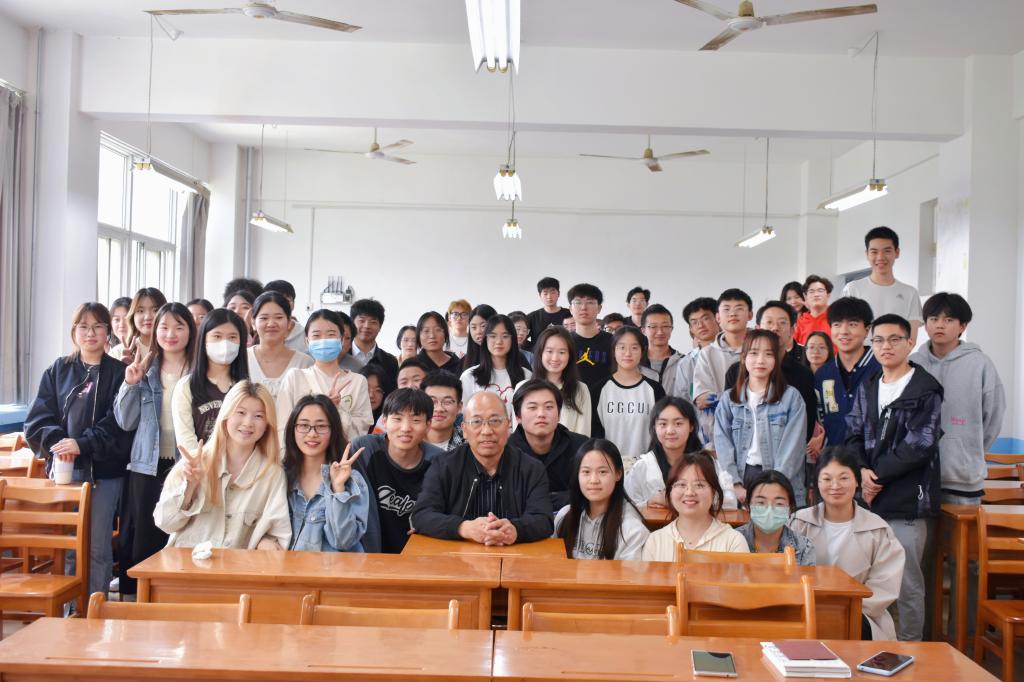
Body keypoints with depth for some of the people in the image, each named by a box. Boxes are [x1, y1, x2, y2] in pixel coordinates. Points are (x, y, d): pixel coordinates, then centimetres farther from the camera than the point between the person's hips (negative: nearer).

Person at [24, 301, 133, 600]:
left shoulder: (119, 373, 1)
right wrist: (55, 441, -13)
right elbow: (37, 418, 5)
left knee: (97, 545, 0)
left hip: (104, 471, -3)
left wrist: (83, 444, -19)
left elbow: (119, 424, -8)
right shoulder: (57, 370, 11)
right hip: (63, 469, 3)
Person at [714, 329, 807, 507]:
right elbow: (723, 444, 1)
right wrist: (736, 485, -11)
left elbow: (793, 446, -5)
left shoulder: (791, 397, 3)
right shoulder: (728, 400, 9)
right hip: (741, 477, 2)